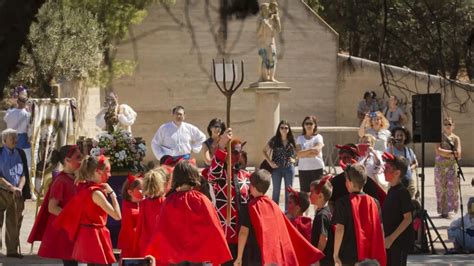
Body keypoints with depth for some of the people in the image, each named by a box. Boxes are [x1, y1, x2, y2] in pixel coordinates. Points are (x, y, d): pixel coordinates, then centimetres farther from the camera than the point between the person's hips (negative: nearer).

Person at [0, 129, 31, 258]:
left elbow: (24, 174, 9)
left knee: (14, 223, 7)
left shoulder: (20, 153, 7)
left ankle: (12, 250, 13)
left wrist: (19, 188, -8)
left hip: (17, 194, 4)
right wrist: (12, 188, -16)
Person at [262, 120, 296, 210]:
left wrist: (294, 159, -7)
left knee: (289, 192, 7)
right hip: (277, 168, -1)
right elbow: (264, 151, 1)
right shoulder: (274, 140, -2)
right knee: (276, 191, 5)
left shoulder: (292, 141, 2)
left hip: (289, 168, 1)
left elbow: (297, 153, 13)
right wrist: (270, 162, -7)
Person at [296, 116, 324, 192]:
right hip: (303, 169, 2)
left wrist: (304, 153, -13)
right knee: (304, 191, 0)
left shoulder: (318, 137, 4)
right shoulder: (300, 138, 11)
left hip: (317, 168, -2)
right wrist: (311, 150, -13)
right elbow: (298, 154, -4)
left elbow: (316, 151, -13)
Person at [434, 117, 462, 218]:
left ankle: (449, 209, -6)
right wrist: (451, 153, -11)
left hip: (452, 166, 1)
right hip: (440, 165, -1)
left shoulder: (456, 138, 9)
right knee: (441, 188, 0)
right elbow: (438, 150, -9)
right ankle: (443, 211, 4)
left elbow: (458, 153, -4)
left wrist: (445, 153, -11)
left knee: (452, 187, -9)